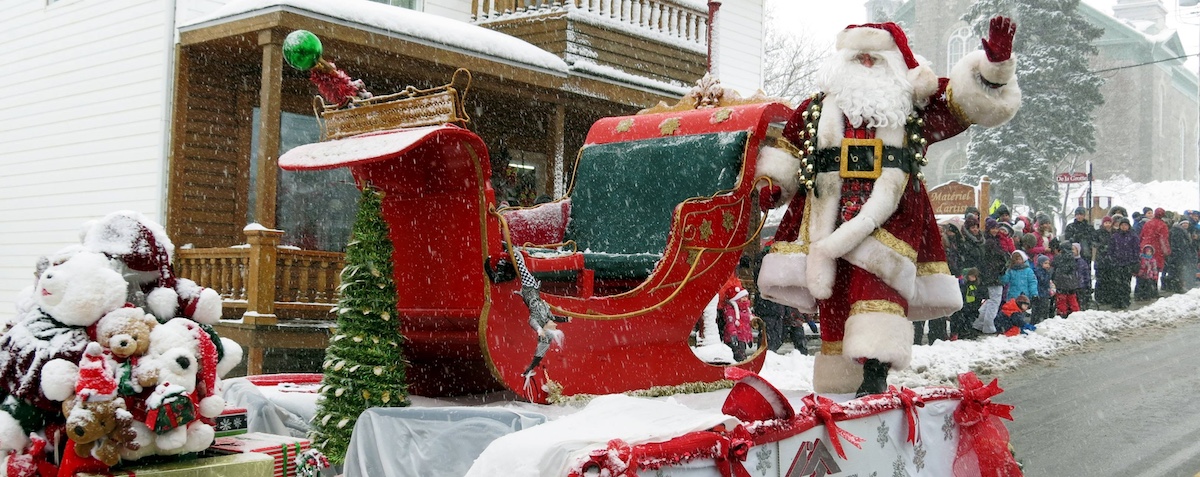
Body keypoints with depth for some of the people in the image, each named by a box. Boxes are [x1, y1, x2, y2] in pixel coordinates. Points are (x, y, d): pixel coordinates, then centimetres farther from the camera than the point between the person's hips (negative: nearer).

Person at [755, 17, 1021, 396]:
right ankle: (837, 390, 10)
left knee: (878, 290, -24)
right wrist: (773, 183, 5)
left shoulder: (916, 106, 15)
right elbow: (785, 153, 23)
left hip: (889, 223, -2)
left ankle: (874, 374, -30)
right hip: (830, 221, 2)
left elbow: (969, 97, 7)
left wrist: (994, 62, -11)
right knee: (834, 307, 2)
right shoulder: (816, 110, 18)